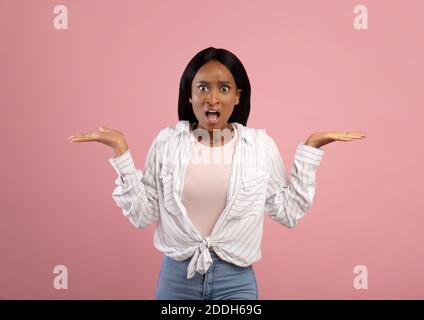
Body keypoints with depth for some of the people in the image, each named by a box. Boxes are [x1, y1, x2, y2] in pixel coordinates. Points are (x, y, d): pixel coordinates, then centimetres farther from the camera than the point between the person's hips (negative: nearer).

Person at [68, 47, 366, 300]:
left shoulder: (261, 144, -3)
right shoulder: (167, 141, -4)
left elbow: (288, 212, -1)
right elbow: (143, 214, -3)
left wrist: (310, 148, -3)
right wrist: (121, 151, -9)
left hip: (236, 279, 0)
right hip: (176, 276, 0)